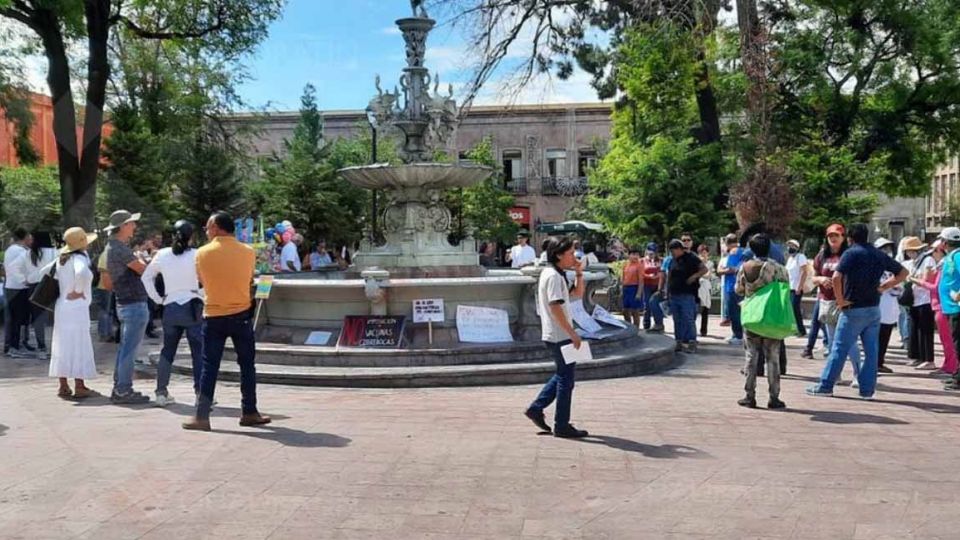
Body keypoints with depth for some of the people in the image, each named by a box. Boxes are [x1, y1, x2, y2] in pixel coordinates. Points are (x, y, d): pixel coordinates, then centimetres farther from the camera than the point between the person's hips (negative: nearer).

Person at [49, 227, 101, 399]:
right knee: (79, 345, -3)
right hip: (77, 307, -8)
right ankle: (79, 387, -1)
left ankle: (63, 386, 16)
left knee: (63, 345, 11)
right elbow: (81, 272, -35)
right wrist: (79, 291, -20)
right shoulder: (79, 258, -14)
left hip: (62, 306, 8)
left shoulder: (62, 259, 11)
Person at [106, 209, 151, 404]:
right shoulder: (120, 249, -16)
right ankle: (124, 391, -2)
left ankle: (119, 388, 21)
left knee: (124, 348, 15)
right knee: (129, 350, -6)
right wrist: (140, 260, 2)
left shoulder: (116, 247, 17)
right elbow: (143, 270, -17)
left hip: (125, 304, 11)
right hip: (135, 304, -11)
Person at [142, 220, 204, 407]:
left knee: (168, 351, 14)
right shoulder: (196, 255, -9)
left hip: (170, 308, 4)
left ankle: (161, 393, 16)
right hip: (192, 307, -4)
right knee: (199, 351, 2)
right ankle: (201, 393, 1)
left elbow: (146, 277, 11)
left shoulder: (162, 255, 3)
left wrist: (157, 298, 13)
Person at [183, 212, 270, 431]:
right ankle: (249, 412, 18)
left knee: (209, 367, 5)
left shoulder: (202, 253, -5)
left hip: (213, 317, 0)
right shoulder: (248, 252, -4)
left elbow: (202, 281, 8)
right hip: (241, 315, 0)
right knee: (247, 365, 11)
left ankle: (201, 416, 4)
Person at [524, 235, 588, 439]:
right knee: (566, 378, -1)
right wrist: (572, 333, -22)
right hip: (560, 336, -10)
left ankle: (536, 408, 22)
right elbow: (555, 307, -24)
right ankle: (562, 426, 8)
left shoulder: (556, 275, 15)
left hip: (556, 336, 10)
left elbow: (578, 294, 23)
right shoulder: (553, 276, -17)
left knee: (563, 375, 20)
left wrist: (579, 273, 9)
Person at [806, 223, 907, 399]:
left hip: (853, 309, -5)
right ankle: (867, 389, 10)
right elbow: (903, 272, 16)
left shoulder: (851, 253, -9)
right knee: (871, 351, 7)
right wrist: (884, 287, 9)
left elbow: (836, 277, -23)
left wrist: (840, 299, -12)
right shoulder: (879, 255, 10)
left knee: (839, 348, 0)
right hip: (874, 309, 5)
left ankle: (825, 385, 4)